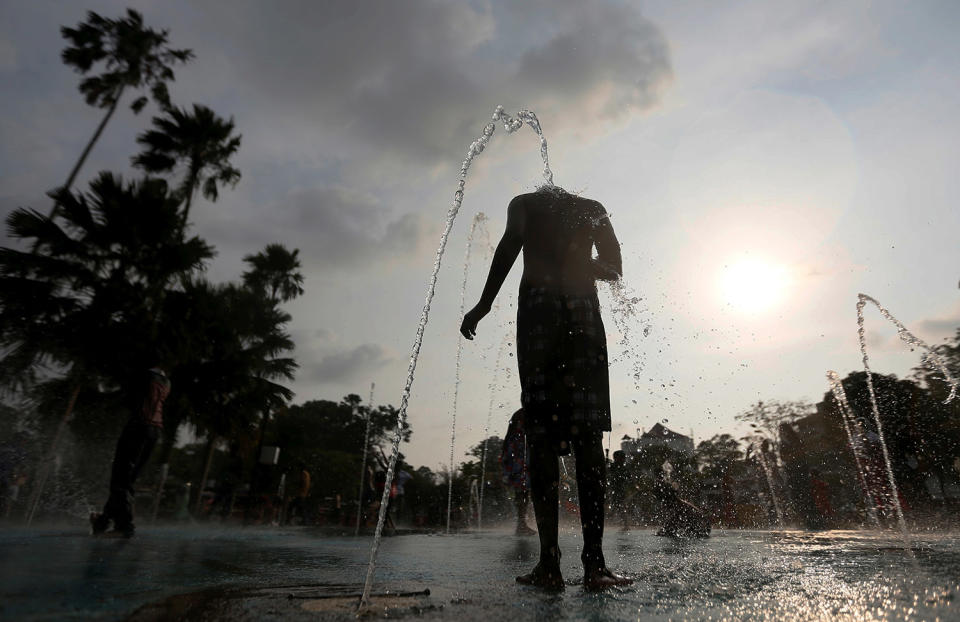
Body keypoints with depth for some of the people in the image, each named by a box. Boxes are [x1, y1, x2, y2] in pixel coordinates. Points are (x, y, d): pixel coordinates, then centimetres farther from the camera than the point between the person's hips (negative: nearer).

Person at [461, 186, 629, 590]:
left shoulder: (524, 203, 19)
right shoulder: (591, 208, 24)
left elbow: (511, 242, -2)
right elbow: (614, 266, 11)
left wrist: (484, 303, -5)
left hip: (539, 304, -1)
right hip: (584, 308, 2)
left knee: (542, 436, -4)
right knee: (588, 436, -1)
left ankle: (550, 564, -7)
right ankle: (594, 563, -4)